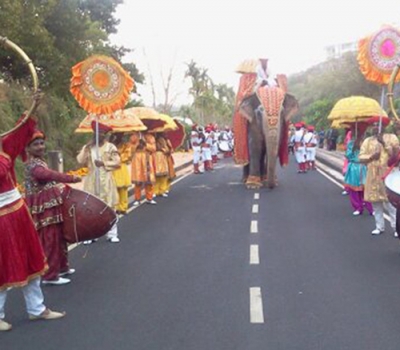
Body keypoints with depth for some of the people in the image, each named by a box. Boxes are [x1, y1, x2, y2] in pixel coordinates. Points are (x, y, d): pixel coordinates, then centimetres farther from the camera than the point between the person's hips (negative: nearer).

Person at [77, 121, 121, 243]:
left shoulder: (110, 147, 0)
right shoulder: (87, 147, 9)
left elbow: (117, 162, -7)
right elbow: (80, 161, -3)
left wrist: (104, 163, -17)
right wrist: (86, 149, -11)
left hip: (106, 180, -3)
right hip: (91, 180, 3)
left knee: (109, 207, 0)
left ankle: (112, 234, 5)